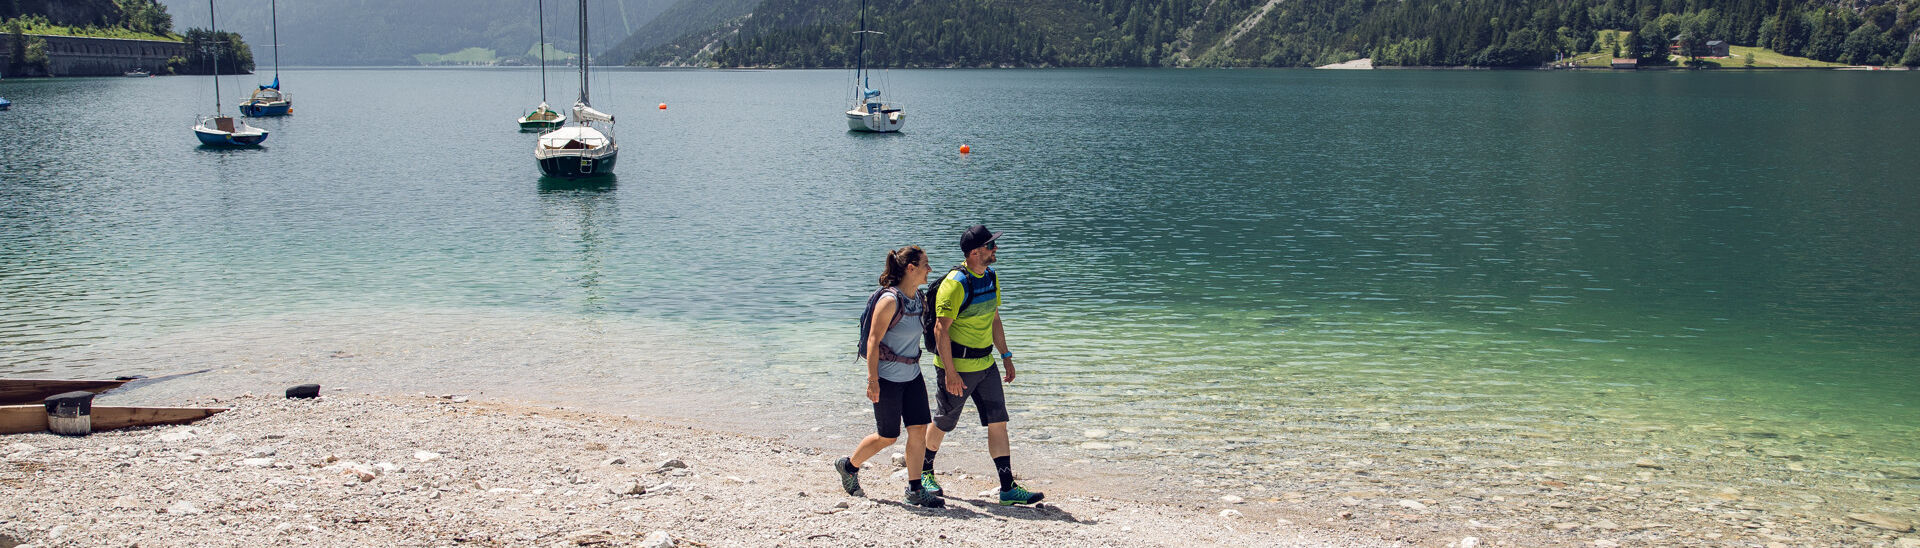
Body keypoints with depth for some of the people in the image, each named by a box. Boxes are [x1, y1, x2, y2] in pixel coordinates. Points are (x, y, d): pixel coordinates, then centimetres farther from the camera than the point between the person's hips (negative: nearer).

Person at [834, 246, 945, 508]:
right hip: (887, 377, -8)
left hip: (911, 376, 8)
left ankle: (914, 490, 9)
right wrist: (872, 380, -21)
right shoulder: (889, 300, -19)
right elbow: (873, 340, -18)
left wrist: (918, 372, 21)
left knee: (919, 429, 1)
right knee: (888, 437, 5)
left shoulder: (917, 299, 6)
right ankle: (849, 466, 28)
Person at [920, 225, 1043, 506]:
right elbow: (941, 330, -21)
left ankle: (1008, 488, 1)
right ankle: (923, 471, 32)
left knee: (998, 422, 0)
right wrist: (950, 372, -24)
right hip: (957, 365, -7)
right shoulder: (955, 284, -20)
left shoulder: (991, 276, 6)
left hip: (985, 364, 7)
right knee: (944, 423, 8)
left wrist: (1006, 356, 15)